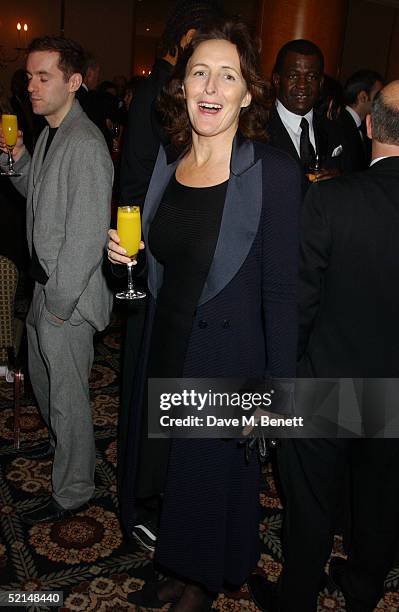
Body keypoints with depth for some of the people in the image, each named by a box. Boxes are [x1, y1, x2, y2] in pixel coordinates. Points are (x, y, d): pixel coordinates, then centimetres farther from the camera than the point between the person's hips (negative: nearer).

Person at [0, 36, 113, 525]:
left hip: (67, 294, -9)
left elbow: (87, 236, -24)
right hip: (44, 284, 9)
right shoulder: (49, 135, 8)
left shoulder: (85, 145, -22)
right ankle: (60, 440, 52)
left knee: (68, 394, 6)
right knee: (41, 375, 26)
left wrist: (60, 302, -18)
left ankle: (73, 490, 27)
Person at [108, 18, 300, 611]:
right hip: (164, 347, 6)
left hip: (228, 356, -6)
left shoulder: (274, 172, -18)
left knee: (213, 473, 16)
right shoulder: (167, 161, 1)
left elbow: (280, 290, -16)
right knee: (162, 464, 22)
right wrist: (125, 255, -8)